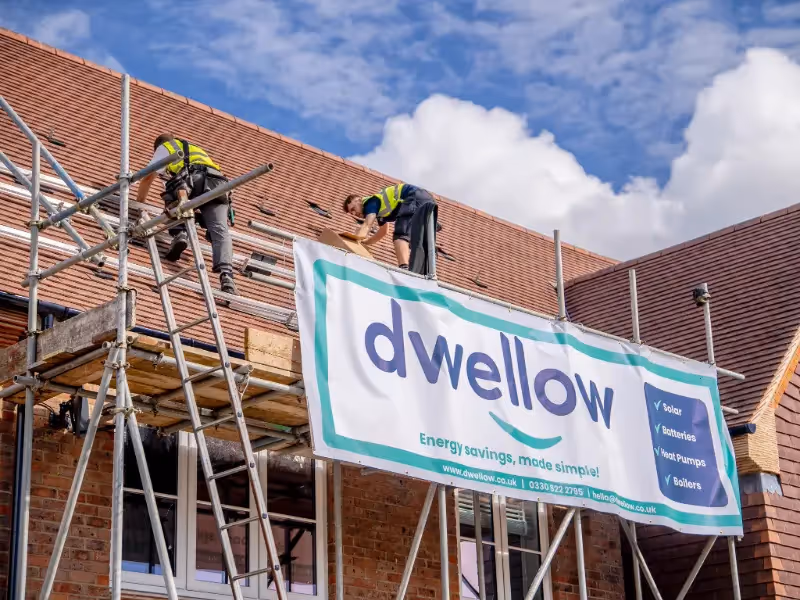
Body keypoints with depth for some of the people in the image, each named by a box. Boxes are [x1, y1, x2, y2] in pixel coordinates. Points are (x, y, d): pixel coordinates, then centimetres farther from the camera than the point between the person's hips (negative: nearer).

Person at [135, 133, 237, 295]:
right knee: (220, 231, -12)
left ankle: (180, 233, -13)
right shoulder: (197, 149, 47)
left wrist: (139, 203, 36)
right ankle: (226, 274, -33)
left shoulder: (164, 147, 31)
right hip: (217, 184, 3)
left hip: (192, 180, -3)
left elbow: (148, 177, 24)